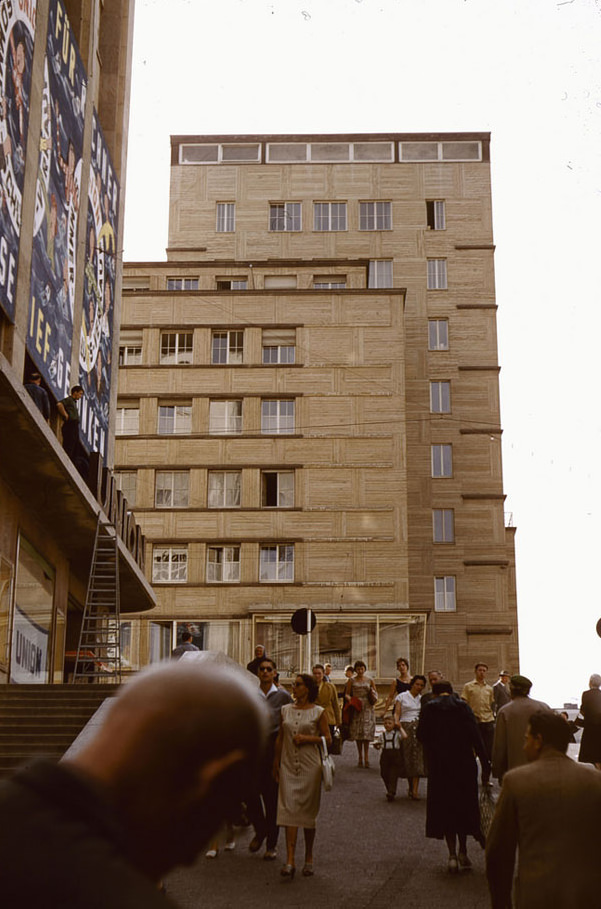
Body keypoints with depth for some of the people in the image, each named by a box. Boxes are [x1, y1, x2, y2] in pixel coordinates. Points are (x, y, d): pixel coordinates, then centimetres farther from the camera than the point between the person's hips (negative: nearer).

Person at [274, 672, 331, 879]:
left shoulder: (318, 712, -1)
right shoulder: (286, 710, 9)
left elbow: (327, 738, 0)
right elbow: (280, 738, 15)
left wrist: (307, 738, -13)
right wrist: (276, 762, 13)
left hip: (310, 766, -2)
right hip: (289, 765, 2)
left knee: (308, 812, 5)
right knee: (289, 809, -8)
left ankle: (309, 858, 20)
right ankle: (290, 861, -12)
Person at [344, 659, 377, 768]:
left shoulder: (369, 681, 10)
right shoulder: (351, 681, 8)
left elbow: (375, 694, 16)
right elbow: (346, 694, 9)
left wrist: (372, 694, -6)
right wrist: (350, 699, -11)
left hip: (367, 708, 0)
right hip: (356, 709, 0)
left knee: (367, 731, -9)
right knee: (357, 732, -1)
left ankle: (366, 756, -7)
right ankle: (360, 756, 5)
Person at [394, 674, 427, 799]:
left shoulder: (422, 699, 17)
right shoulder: (402, 697, 8)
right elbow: (397, 712, -2)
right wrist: (396, 721, -21)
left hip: (419, 728, 2)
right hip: (406, 727, -2)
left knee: (418, 756, -10)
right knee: (407, 756, -1)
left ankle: (415, 790, -15)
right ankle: (410, 786, 15)